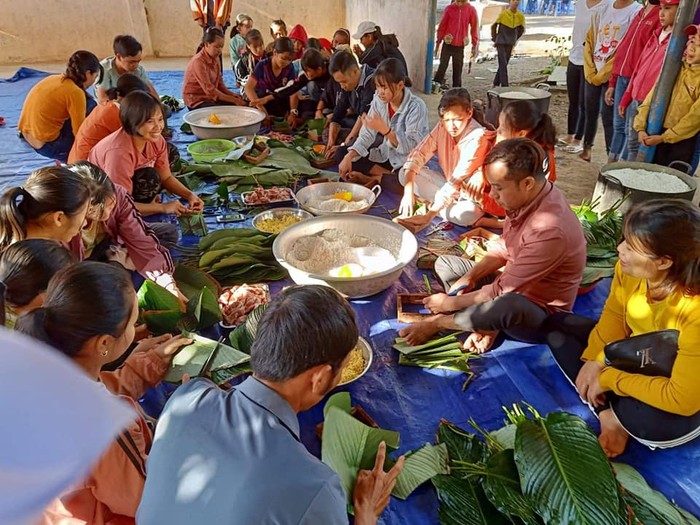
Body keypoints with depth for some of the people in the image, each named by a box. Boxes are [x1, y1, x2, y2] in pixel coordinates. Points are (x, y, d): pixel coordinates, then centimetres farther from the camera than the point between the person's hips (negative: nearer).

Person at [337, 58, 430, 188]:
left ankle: (377, 178, -8)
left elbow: (411, 147, -25)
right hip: (385, 155, 6)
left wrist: (384, 129, -35)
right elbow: (367, 134, -4)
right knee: (341, 153, -5)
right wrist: (349, 157, -19)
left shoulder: (416, 107, -19)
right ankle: (387, 175, -13)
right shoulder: (379, 100, -4)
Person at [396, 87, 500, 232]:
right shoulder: (442, 127, -11)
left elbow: (457, 181, -33)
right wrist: (408, 191, -31)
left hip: (470, 195, -5)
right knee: (405, 174, -10)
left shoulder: (477, 138, -28)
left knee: (468, 213, -39)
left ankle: (432, 206, -12)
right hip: (446, 185, 5)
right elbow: (418, 155, -15)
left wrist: (429, 216, -38)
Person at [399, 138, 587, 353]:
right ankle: (487, 324, -10)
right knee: (445, 264, 9)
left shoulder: (549, 229, -34)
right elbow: (504, 247, 8)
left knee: (507, 306, -42)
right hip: (514, 287, 9)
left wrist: (452, 302, -16)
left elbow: (503, 291, -28)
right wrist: (470, 277, -5)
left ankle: (438, 322, -15)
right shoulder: (529, 196, -9)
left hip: (540, 313, -9)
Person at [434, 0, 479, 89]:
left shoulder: (471, 10, -2)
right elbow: (442, 26, 3)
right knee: (443, 65, -2)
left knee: (458, 68, 6)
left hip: (460, 46, 1)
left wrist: (475, 45, 1)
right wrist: (438, 42, 5)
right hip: (448, 44, -1)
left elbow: (474, 28, 2)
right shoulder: (449, 9, -3)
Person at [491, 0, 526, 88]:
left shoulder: (520, 16, 0)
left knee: (503, 65, 10)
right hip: (501, 43, -4)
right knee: (503, 65, -12)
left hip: (510, 44, 4)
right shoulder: (503, 14, -10)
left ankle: (496, 84, 23)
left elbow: (521, 30, 15)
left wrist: (514, 40, 15)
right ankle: (505, 86, -13)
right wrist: (495, 39, 6)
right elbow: (493, 26, 2)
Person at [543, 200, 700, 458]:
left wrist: (609, 379, -25)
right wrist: (595, 360, -16)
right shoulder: (629, 268, -22)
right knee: (556, 325, 0)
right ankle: (609, 414, -10)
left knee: (661, 424, -38)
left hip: (675, 395, -6)